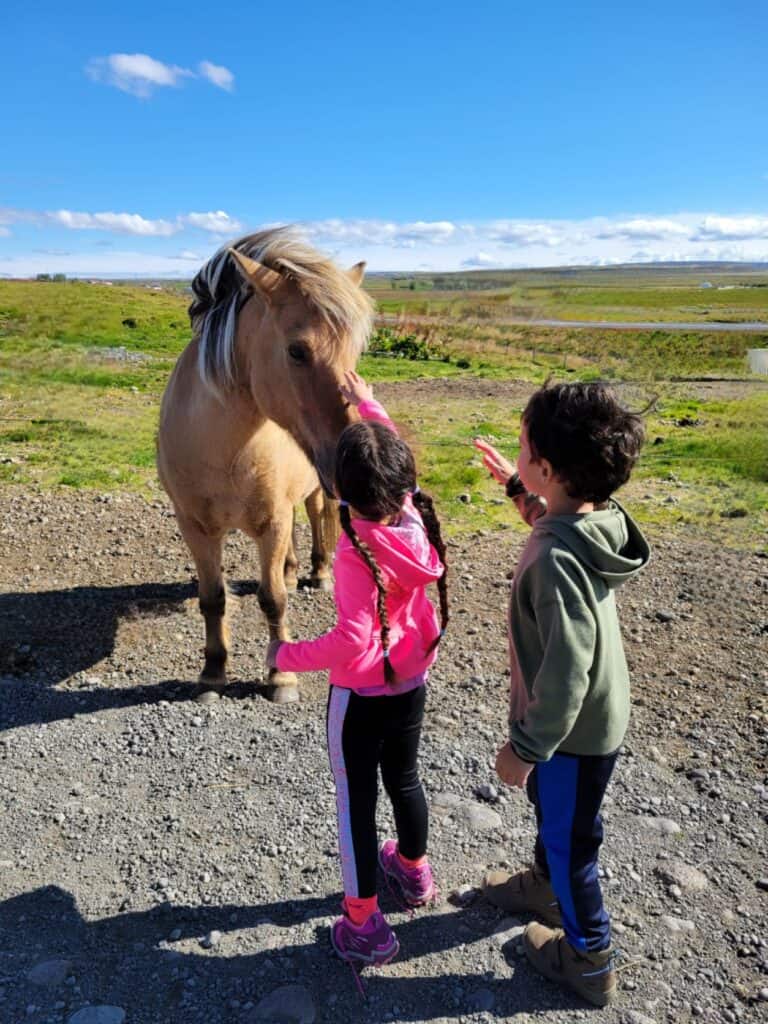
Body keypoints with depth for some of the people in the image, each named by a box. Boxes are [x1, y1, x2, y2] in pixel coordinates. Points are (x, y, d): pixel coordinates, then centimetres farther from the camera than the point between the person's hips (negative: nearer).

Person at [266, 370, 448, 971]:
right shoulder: (418, 516, -11)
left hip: (362, 695, -7)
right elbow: (396, 455, 9)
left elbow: (351, 642, -33)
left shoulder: (358, 554, -30)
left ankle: (365, 925, 24)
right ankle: (413, 870, 50)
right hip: (414, 682, 7)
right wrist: (369, 406, 21)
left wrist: (287, 656, -18)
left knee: (356, 801, 10)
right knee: (405, 778, 27)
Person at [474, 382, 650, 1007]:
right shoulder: (594, 521, -9)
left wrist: (525, 748, -21)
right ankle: (545, 887, 59)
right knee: (549, 806, 32)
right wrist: (517, 488, 17)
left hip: (574, 729, -8)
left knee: (569, 838, 16)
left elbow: (565, 670, -32)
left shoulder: (557, 560, -36)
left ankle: (589, 960, 41)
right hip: (593, 715, 8)